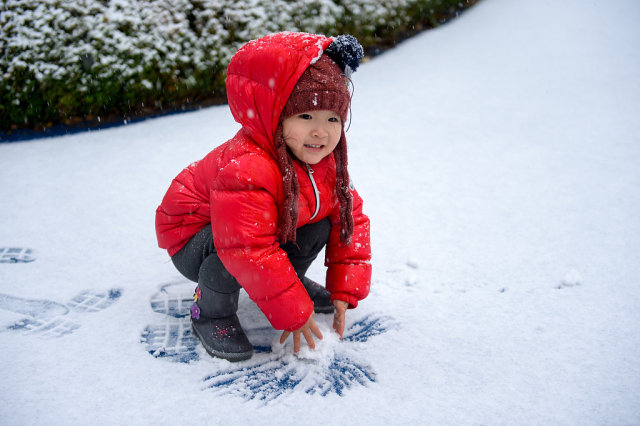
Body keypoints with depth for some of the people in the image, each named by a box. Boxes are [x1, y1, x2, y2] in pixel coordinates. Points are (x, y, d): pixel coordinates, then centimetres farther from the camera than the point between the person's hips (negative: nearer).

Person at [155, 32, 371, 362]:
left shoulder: (327, 161, -13)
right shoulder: (245, 169, -40)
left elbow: (350, 220, -5)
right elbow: (252, 254, -41)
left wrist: (345, 291, -12)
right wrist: (294, 315, -33)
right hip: (195, 237, -7)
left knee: (319, 226, -8)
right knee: (237, 247, -37)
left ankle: (292, 280, 20)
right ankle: (210, 311, -9)